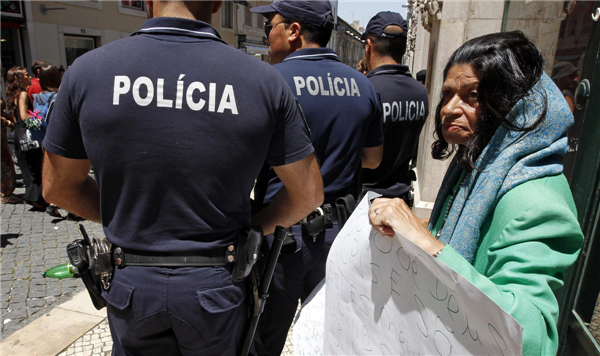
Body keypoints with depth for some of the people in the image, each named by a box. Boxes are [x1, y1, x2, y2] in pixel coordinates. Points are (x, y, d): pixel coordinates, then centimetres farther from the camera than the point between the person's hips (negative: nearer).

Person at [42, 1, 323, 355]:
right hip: (219, 285, 0)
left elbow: (58, 187, 2)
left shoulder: (87, 70, -10)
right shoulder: (265, 80, -13)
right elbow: (309, 194, -7)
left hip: (132, 286, 1)